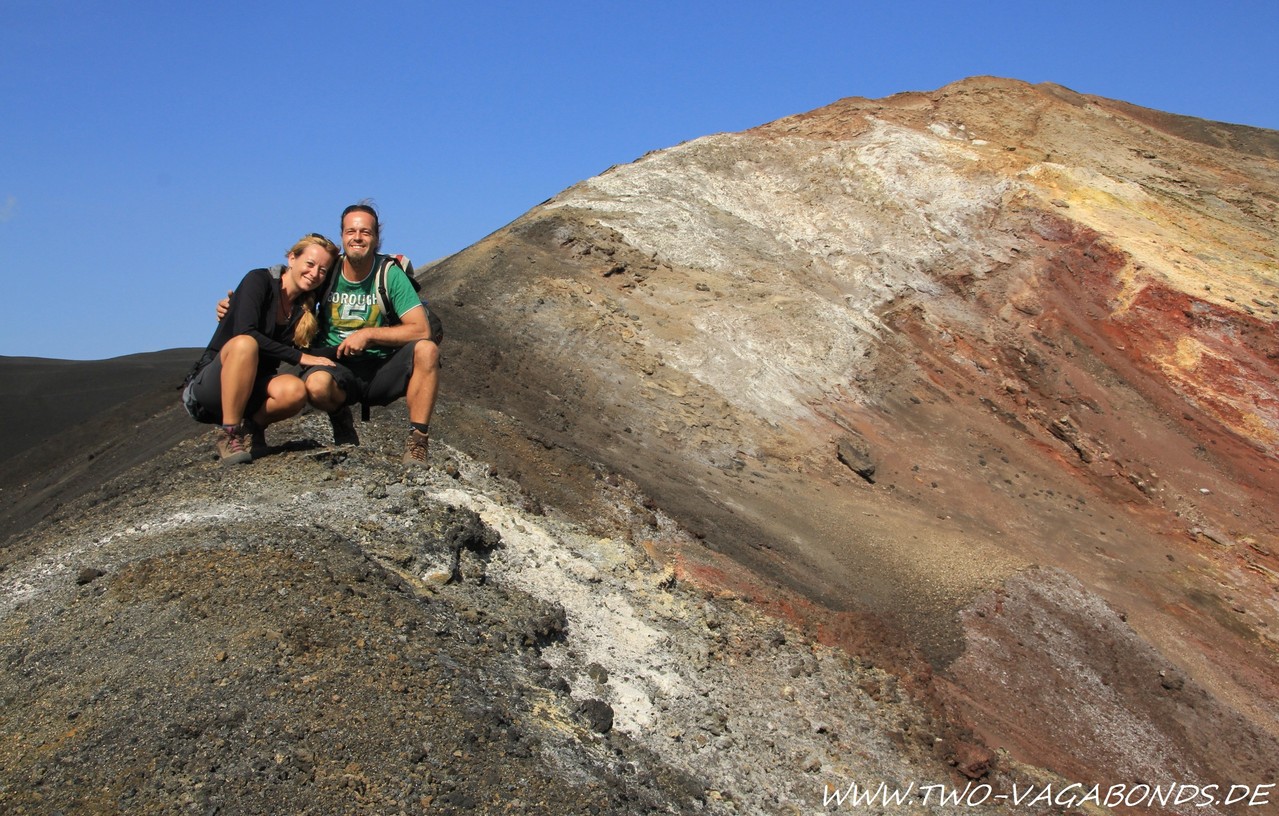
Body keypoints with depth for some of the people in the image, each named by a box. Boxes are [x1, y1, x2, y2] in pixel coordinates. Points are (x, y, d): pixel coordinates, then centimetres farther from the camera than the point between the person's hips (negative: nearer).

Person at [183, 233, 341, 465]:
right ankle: (229, 434, -26)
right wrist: (299, 357, -23)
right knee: (245, 344, -37)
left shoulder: (305, 308, 8)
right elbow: (245, 333, -23)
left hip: (251, 391, 4)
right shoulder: (259, 281, -9)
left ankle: (252, 426, -1)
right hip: (209, 384, -4)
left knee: (295, 390, -31)